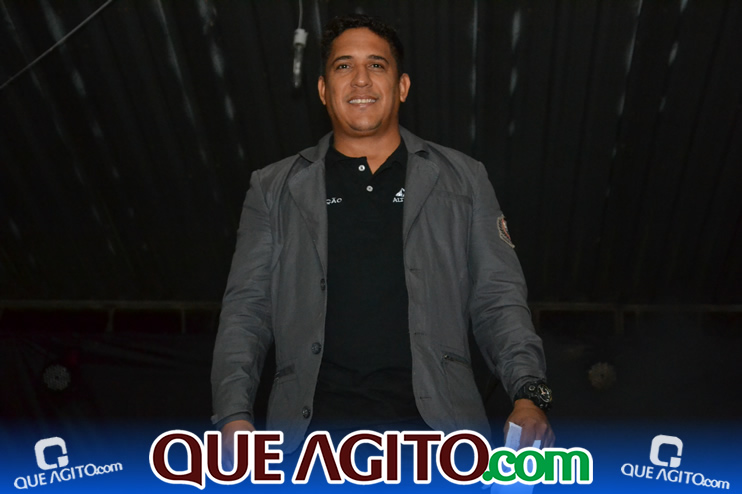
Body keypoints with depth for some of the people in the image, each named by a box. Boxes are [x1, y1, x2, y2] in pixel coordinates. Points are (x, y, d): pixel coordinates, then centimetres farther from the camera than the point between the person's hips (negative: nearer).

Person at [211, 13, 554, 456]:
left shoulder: (462, 181, 16)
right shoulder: (275, 190, 16)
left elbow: (498, 300, 12)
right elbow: (246, 309, 12)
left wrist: (529, 394, -4)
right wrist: (234, 415, -3)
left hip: (432, 415, 0)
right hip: (316, 416, 0)